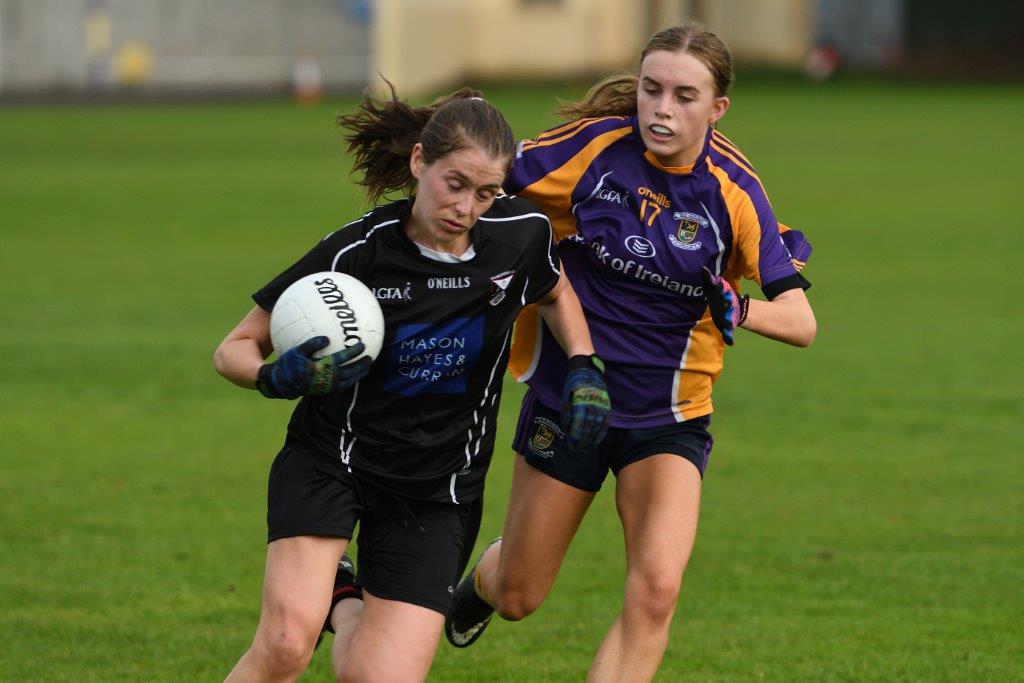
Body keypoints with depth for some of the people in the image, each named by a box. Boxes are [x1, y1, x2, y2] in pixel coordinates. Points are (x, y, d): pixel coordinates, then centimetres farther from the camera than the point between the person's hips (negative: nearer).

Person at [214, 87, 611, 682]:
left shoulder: (522, 235, -10)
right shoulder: (356, 253, -17)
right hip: (329, 462, -3)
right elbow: (236, 349, -9)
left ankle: (345, 603, 22)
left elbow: (555, 290, 16)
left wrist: (586, 370, -1)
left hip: (437, 493, 3)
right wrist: (280, 378, -31)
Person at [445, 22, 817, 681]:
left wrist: (740, 310, -32)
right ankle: (477, 583, 52)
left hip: (669, 419, 0)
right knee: (517, 597, 14)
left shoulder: (733, 191, -12)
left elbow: (801, 321, -13)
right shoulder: (593, 145, -14)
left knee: (655, 591, -21)